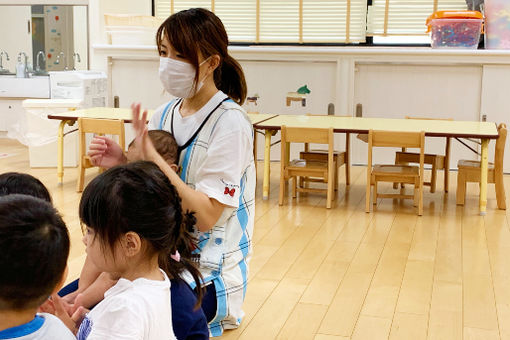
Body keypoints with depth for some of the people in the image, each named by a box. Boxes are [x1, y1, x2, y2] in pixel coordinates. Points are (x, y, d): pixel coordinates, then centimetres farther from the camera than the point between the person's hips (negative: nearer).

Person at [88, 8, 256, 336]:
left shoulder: (229, 122, -16)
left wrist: (153, 157, -26)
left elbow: (205, 216, -21)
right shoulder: (164, 115, 3)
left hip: (208, 276, -6)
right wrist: (122, 165, -12)